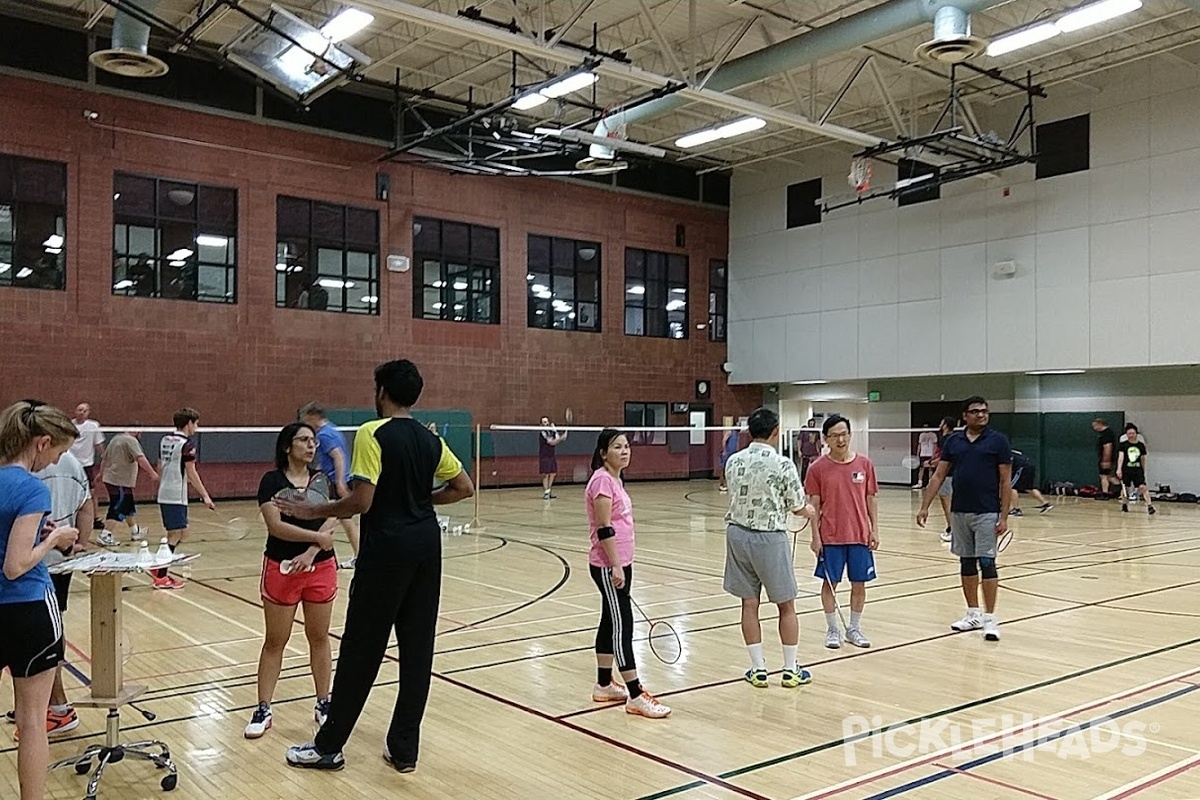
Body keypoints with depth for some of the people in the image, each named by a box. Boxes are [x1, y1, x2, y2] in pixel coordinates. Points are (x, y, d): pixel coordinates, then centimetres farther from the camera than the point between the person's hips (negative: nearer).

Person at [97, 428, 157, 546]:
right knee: (117, 510, -7)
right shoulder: (131, 441, -13)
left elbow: (105, 458, 25)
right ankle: (105, 535, -10)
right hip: (121, 482, -10)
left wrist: (101, 474, 37)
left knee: (128, 506, 20)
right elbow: (141, 459, -26)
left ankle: (135, 531, 31)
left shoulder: (116, 439, 15)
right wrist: (152, 473, -30)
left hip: (110, 478, 10)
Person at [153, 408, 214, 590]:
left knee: (181, 533, 16)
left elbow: (160, 467, 18)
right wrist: (205, 496, -10)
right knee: (175, 535, -1)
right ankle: (161, 577, 2)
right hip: (176, 497, -8)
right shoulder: (187, 444, -12)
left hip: (164, 495, 8)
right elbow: (191, 473, -14)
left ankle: (159, 567, 18)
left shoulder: (165, 440, 11)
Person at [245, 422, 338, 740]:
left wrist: (310, 553, -19)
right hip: (281, 568, -2)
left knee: (319, 638, 10)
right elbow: (276, 525, -16)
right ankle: (263, 710, 14)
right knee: (275, 641, 5)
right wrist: (317, 537, -23)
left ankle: (323, 704, 21)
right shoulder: (272, 481, -5)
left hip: (321, 568, 3)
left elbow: (330, 523, -6)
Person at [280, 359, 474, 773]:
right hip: (426, 544, 6)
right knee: (417, 648, 9)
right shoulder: (429, 440, 8)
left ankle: (328, 746, 18)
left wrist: (314, 512, -5)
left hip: (386, 547, -6)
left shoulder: (372, 434, -12)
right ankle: (404, 749, 19)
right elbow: (464, 487, 12)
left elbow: (361, 501, -18)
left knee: (361, 650, 4)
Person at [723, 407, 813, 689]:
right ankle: (791, 670, 18)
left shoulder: (733, 462, 0)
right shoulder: (782, 465, -13)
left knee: (749, 604, 10)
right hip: (769, 537, -4)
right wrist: (809, 511, 20)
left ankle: (758, 669, 16)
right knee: (786, 606, 10)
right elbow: (798, 506, -5)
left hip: (738, 533, 4)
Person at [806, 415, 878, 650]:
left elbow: (870, 500, 7)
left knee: (859, 584, 9)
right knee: (830, 583, 6)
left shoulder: (865, 464, 0)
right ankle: (832, 629, 21)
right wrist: (815, 536, -6)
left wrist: (874, 530, 3)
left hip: (860, 536, 2)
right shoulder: (818, 468, -5)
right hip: (830, 537, -2)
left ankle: (854, 629, 25)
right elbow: (814, 505, -3)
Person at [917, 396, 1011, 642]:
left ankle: (989, 618, 1)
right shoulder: (953, 441, 7)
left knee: (986, 562, -7)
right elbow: (938, 476, 8)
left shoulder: (998, 440, -3)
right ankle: (973, 614, 21)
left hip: (986, 513, -4)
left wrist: (1004, 517, -10)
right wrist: (924, 506, 1)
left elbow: (1005, 481, -4)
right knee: (966, 563, 10)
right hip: (959, 512, 4)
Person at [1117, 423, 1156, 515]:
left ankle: (1149, 506, -15)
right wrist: (1119, 469, -24)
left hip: (1138, 470, 1)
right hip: (1126, 470, -1)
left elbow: (1143, 459, 16)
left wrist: (1143, 471, 21)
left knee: (1143, 487, -12)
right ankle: (1124, 504, 30)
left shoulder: (1141, 445, 6)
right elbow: (1120, 456, -14)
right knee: (1125, 488, 9)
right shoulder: (1122, 445, -3)